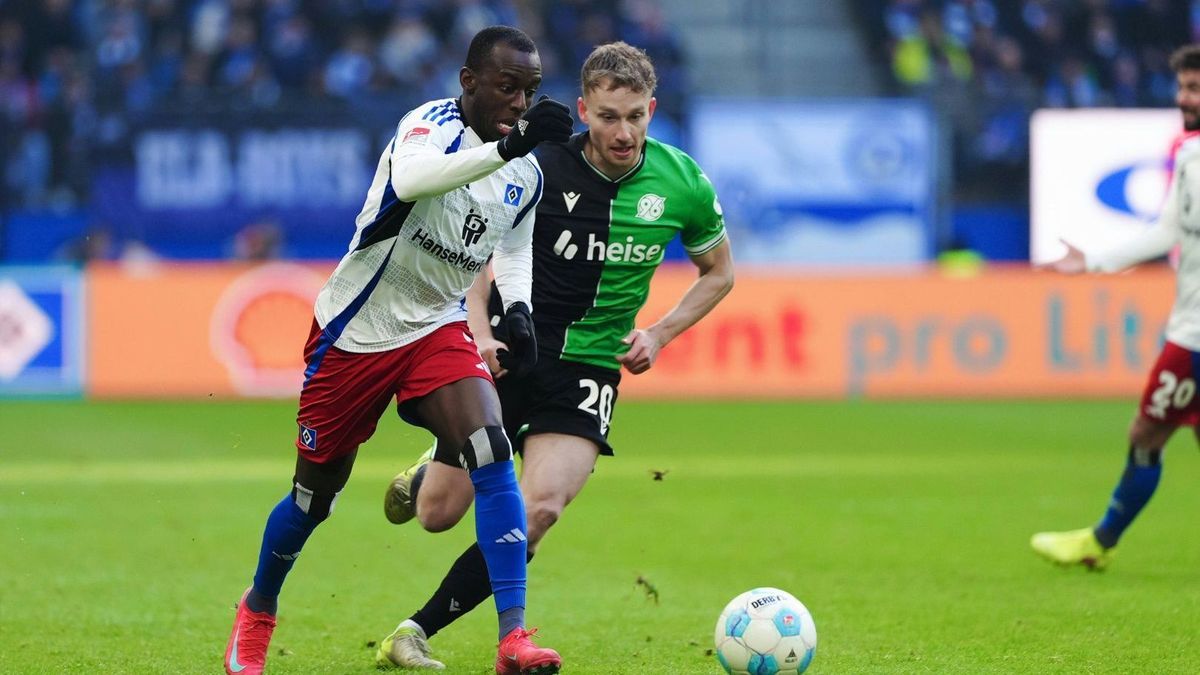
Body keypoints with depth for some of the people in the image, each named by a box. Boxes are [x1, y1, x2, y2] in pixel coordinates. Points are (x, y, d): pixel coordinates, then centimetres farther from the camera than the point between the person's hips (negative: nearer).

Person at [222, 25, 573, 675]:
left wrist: (516, 306, 0)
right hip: (353, 331, -4)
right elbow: (410, 179, -46)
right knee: (314, 494, 10)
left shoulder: (528, 176, 0)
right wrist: (506, 146, -56)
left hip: (436, 329, 4)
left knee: (491, 451, -23)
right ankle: (256, 613, 40)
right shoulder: (434, 124, -22)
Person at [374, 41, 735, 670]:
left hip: (590, 367, 1)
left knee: (540, 507, -22)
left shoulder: (683, 184, -3)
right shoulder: (539, 166, -9)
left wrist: (657, 334, 0)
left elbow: (717, 271, 14)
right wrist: (480, 329, -12)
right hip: (506, 351, -1)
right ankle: (431, 468, 38)